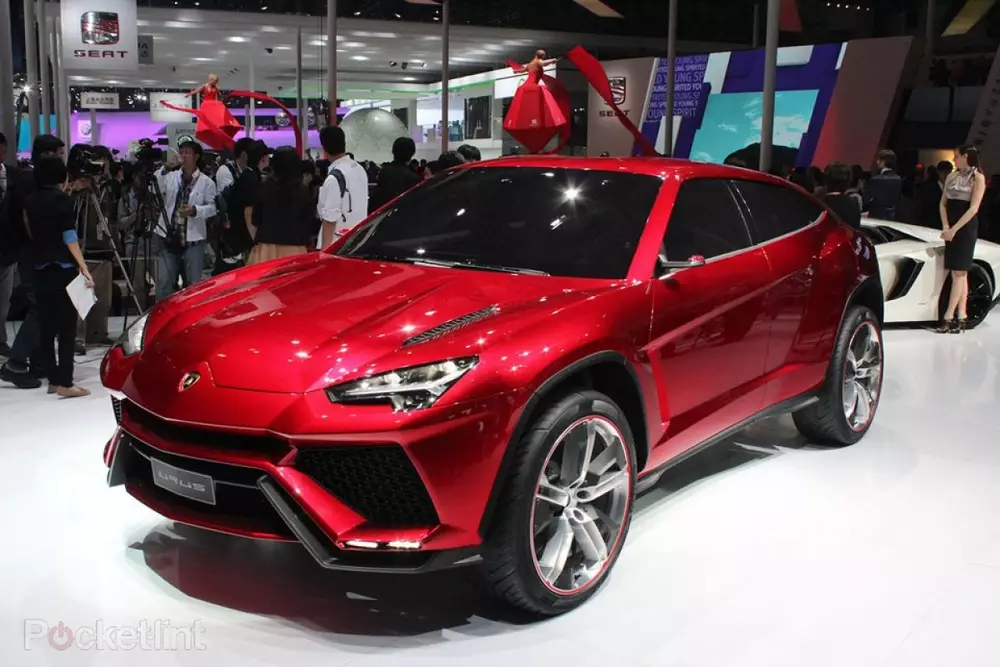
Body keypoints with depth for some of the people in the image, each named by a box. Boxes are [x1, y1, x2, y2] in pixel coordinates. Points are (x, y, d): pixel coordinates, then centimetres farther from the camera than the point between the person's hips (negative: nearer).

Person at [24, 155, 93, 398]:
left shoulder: (30, 201, 10)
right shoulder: (62, 199, -9)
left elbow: (31, 234, 14)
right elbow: (69, 238, -16)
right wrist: (84, 268, -20)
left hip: (40, 270, 7)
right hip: (63, 270, -7)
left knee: (46, 325, 10)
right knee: (66, 326, -5)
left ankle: (53, 379, 15)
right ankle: (64, 383, -8)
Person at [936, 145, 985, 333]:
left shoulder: (978, 178, -5)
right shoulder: (952, 177, 13)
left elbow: (973, 208, -12)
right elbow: (943, 203, 10)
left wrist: (954, 229, -16)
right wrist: (945, 227, -4)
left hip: (966, 228, -6)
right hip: (950, 229, 6)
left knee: (959, 272, -7)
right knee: (959, 273, 6)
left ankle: (948, 316, -11)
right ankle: (961, 316, 8)